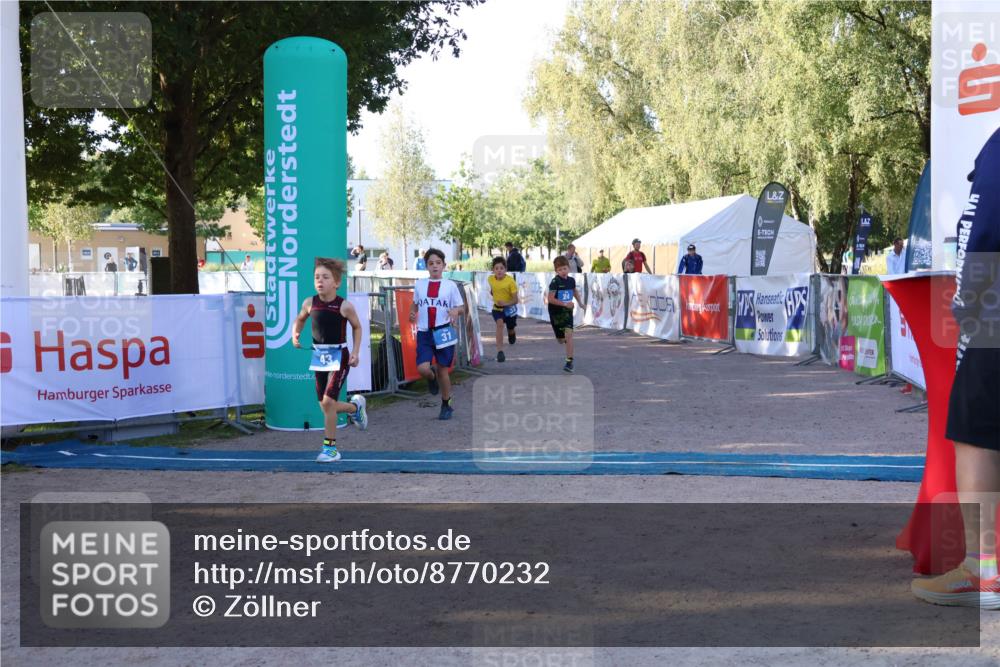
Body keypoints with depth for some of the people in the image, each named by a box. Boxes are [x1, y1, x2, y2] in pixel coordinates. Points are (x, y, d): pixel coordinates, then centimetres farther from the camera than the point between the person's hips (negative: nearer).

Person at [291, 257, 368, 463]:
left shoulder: (344, 305, -13)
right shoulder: (310, 303, -2)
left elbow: (357, 327, 2)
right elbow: (300, 319, 17)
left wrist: (355, 352, -5)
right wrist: (295, 334, -3)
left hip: (339, 356, -5)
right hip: (319, 355, 5)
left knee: (328, 401, -13)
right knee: (325, 405, 11)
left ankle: (330, 446, 1)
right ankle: (355, 406, 43)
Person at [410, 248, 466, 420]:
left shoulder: (450, 285, -1)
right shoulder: (419, 285, 5)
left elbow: (462, 308, 4)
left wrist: (456, 310, -19)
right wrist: (412, 313, 0)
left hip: (443, 333, -1)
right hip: (424, 333, 1)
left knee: (443, 370, 6)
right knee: (422, 369, -15)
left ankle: (446, 405, 25)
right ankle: (432, 379, 23)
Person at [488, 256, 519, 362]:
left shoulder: (510, 281, -24)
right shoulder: (490, 279, -12)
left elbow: (515, 300, -24)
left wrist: (506, 303, -38)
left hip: (509, 308, -1)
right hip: (497, 308, 1)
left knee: (511, 330, 17)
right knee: (500, 324, -26)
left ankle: (512, 333, 57)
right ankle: (500, 351, -27)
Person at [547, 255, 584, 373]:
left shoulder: (571, 280, 2)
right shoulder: (555, 282, -15)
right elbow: (550, 299, -21)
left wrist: (580, 302, 20)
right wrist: (565, 304, -25)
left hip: (567, 312, 2)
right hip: (556, 312, -2)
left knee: (569, 334, -18)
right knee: (561, 340, 10)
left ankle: (569, 362, -17)